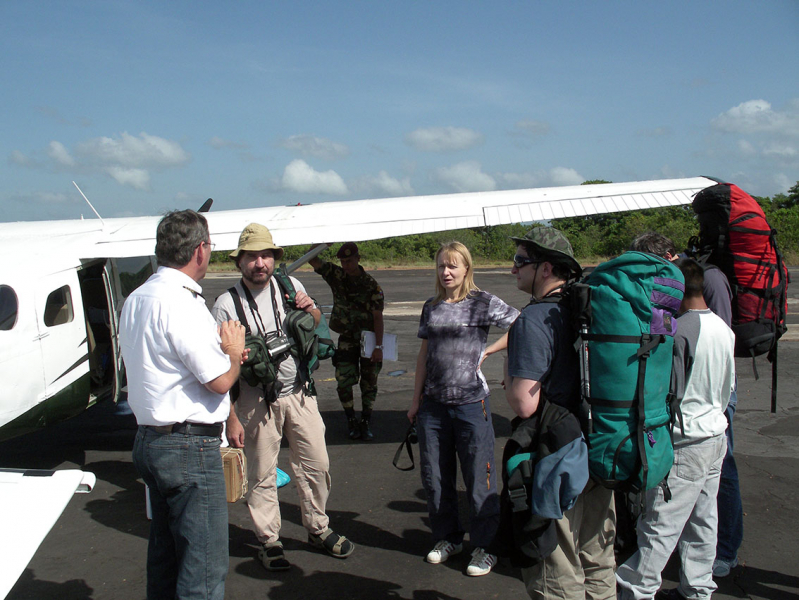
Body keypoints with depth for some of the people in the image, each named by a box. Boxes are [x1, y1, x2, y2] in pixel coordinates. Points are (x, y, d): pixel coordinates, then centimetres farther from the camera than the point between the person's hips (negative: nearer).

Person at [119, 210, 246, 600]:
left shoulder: (136, 299, 10)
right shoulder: (180, 302, -20)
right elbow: (219, 380, -21)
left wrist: (223, 351, 14)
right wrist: (233, 351, -1)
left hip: (149, 440, 10)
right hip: (189, 447, -10)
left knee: (165, 553, 21)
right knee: (205, 567, -1)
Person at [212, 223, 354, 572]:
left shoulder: (291, 287, 1)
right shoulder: (227, 305, -12)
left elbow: (318, 327, 20)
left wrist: (311, 310, -4)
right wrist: (231, 419, -13)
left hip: (299, 392, 4)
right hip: (257, 400, -4)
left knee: (316, 465, 11)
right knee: (261, 475, 6)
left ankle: (318, 530, 31)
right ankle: (269, 542, 24)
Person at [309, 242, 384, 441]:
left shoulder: (371, 284, -10)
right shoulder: (336, 275, -1)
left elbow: (378, 317, -11)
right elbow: (312, 259, -5)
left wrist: (378, 346, -15)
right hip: (347, 338, 2)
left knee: (369, 384, 5)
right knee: (344, 382, -4)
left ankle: (365, 424, 18)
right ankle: (352, 423, 14)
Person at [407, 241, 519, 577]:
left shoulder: (482, 303, -4)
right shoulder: (431, 307, 10)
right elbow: (424, 354, 13)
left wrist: (486, 351, -8)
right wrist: (416, 399, 12)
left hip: (471, 402, -4)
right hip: (433, 404, 5)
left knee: (478, 477, 2)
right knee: (435, 477, 11)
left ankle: (483, 548, 18)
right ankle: (447, 538, 30)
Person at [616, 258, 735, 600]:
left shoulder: (679, 331, -21)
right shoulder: (723, 328, 6)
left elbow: (669, 395, -18)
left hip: (686, 443, -9)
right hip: (715, 436, 9)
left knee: (660, 523, 0)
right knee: (702, 520, 17)